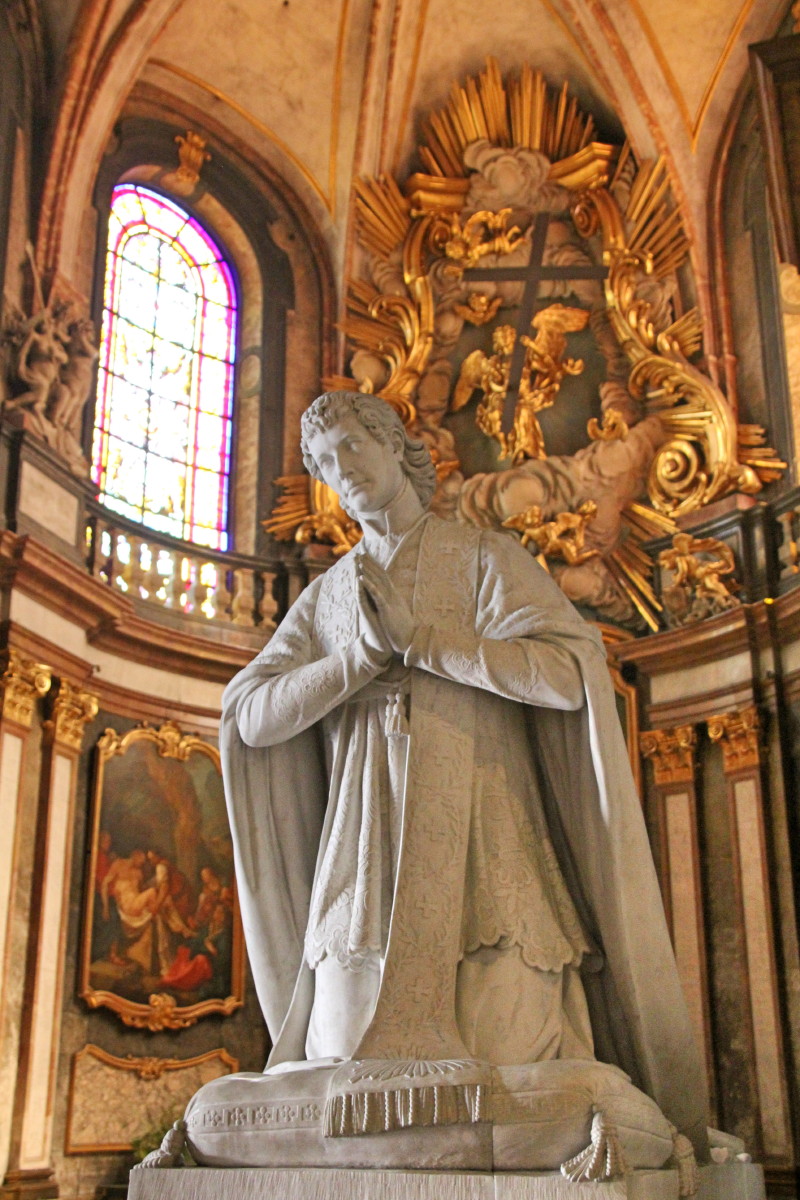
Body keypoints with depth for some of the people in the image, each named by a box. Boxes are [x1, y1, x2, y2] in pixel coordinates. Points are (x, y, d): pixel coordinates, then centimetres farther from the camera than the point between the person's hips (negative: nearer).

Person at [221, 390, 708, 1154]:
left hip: (481, 844, -2)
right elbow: (250, 716, 6)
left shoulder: (486, 557, 10)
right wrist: (366, 652, -7)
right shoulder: (326, 595, 19)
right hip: (366, 853, 3)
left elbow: (570, 672, -8)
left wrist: (415, 638, -6)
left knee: (512, 1075, -9)